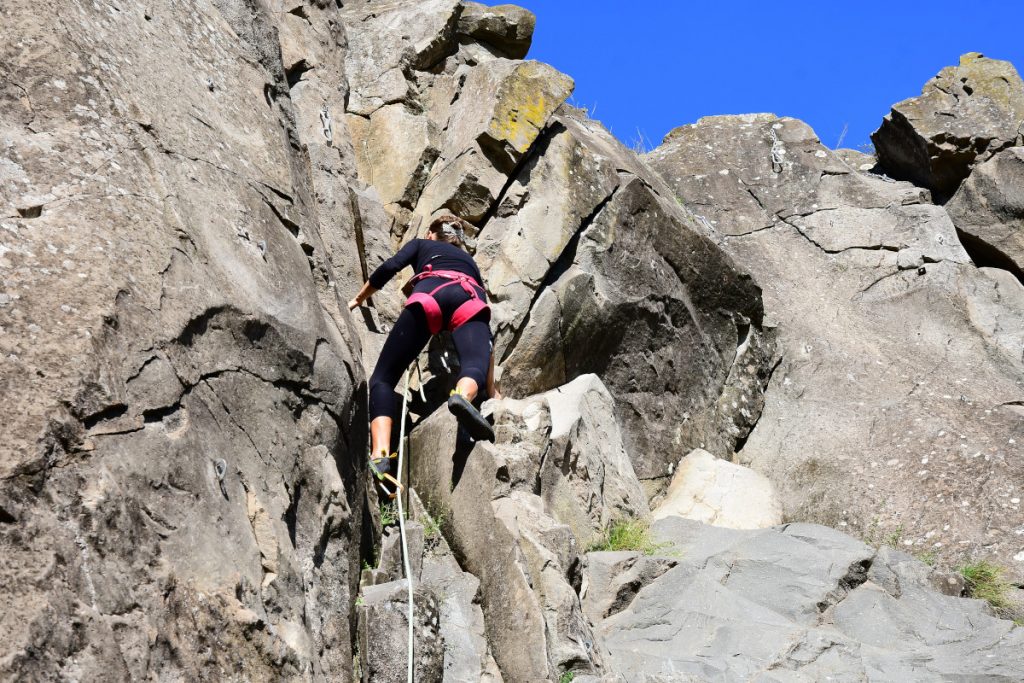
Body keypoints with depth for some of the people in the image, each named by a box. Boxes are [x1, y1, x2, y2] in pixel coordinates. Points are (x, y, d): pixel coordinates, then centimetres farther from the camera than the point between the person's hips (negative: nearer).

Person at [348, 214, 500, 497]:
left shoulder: (422, 245, 37)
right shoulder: (469, 261, 44)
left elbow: (389, 267, 14)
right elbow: (486, 334, 40)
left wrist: (357, 301, 29)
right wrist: (491, 388, 42)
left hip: (430, 294, -2)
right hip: (471, 299, 2)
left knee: (383, 378, -2)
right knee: (475, 365, -24)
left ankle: (380, 456, -27)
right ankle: (462, 396, -62)